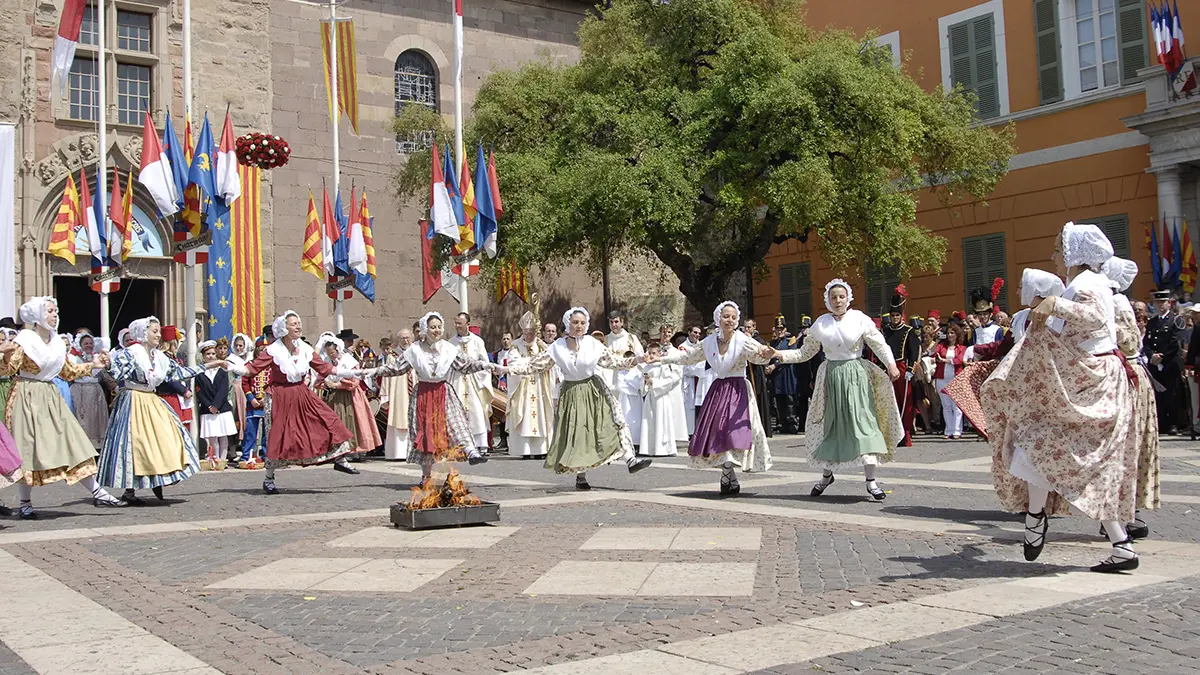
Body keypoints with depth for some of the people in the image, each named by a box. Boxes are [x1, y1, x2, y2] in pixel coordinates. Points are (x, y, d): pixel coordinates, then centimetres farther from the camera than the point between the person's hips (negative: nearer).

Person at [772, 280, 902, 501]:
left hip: (856, 375, -3)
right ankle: (826, 475, 26)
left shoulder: (860, 319, -1)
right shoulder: (821, 324, 7)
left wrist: (890, 364, -20)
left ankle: (871, 481, -9)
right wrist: (781, 355, 0)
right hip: (832, 376, 3)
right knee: (831, 425, 9)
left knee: (862, 423, -10)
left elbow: (879, 344, -4)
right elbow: (805, 352, 12)